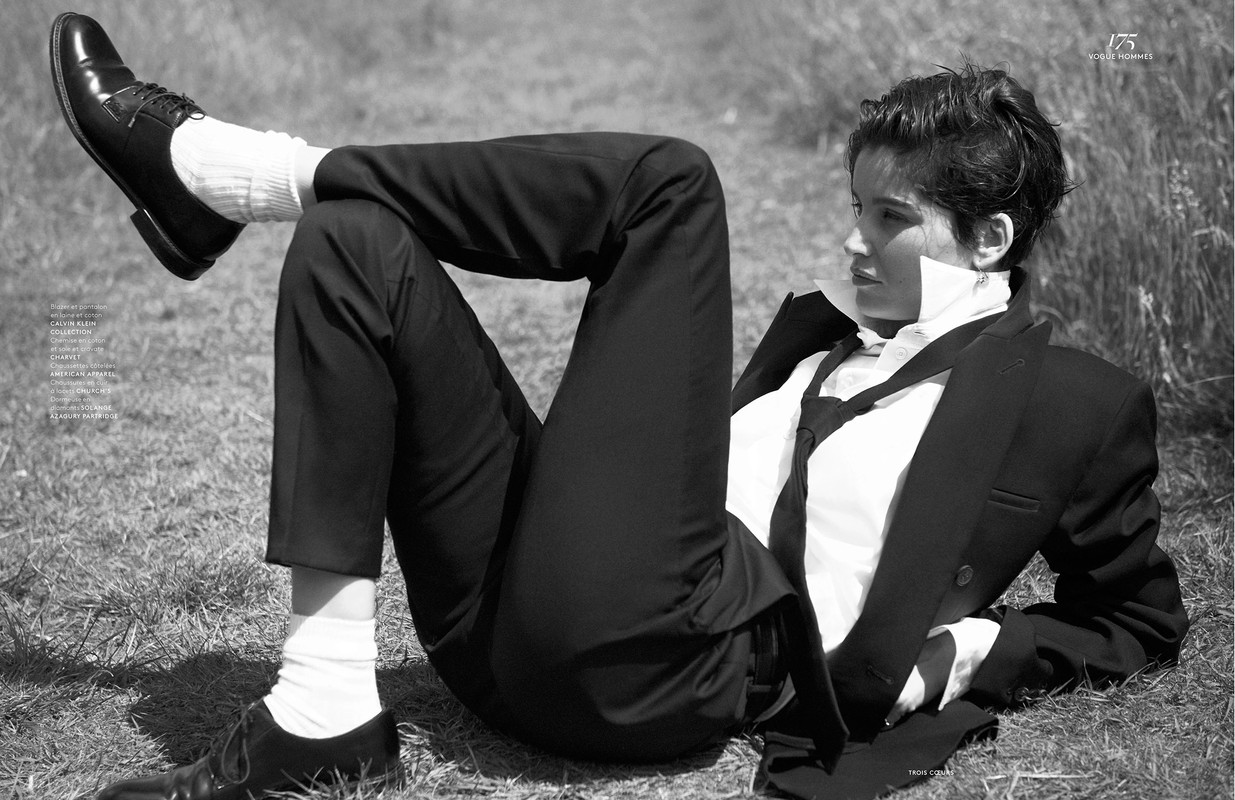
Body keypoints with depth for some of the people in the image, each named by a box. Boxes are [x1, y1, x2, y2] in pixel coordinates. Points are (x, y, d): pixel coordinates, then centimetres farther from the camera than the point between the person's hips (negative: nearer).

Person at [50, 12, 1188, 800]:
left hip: (659, 663, -8)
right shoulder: (827, 327, 27)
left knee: (665, 182, -13)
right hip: (505, 619, 8)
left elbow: (1145, 618, 17)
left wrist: (985, 652, 2)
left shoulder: (1076, 403, 11)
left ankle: (211, 165, -7)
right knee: (354, 244, 2)